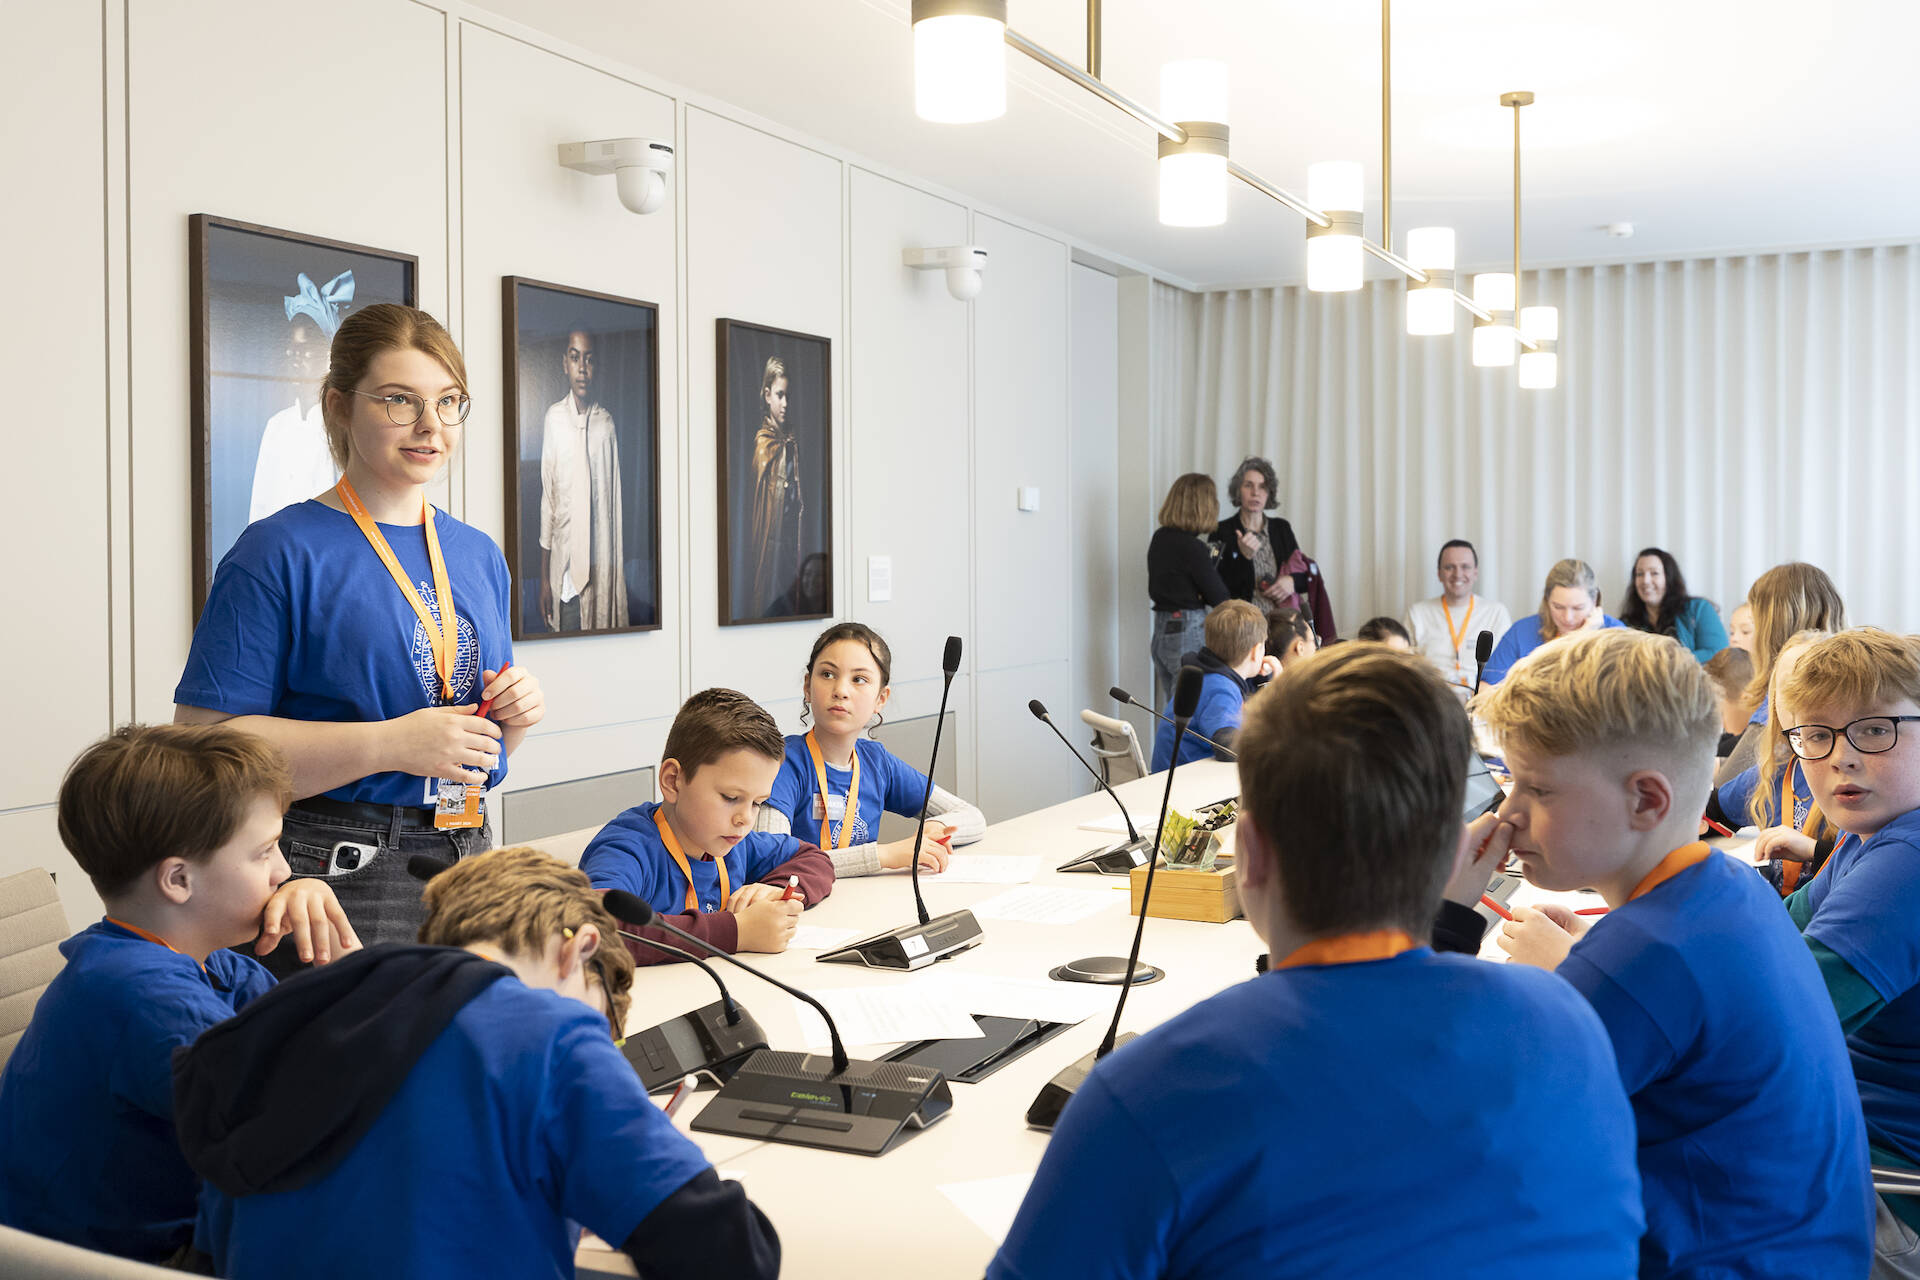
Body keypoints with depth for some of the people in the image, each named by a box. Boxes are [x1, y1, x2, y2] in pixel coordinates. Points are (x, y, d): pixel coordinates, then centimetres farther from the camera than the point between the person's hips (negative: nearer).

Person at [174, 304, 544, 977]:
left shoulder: (479, 554, 13)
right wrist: (392, 745, -22)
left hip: (468, 858, 6)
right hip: (334, 874, -6)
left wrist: (519, 712, -2)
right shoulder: (280, 552, -8)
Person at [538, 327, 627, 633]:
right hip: (564, 569, -1)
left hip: (602, 570, 1)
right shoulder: (553, 418, -2)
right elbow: (547, 496, 1)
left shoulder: (607, 423, 1)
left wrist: (619, 570, 4)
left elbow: (616, 498, 5)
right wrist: (544, 576, 1)